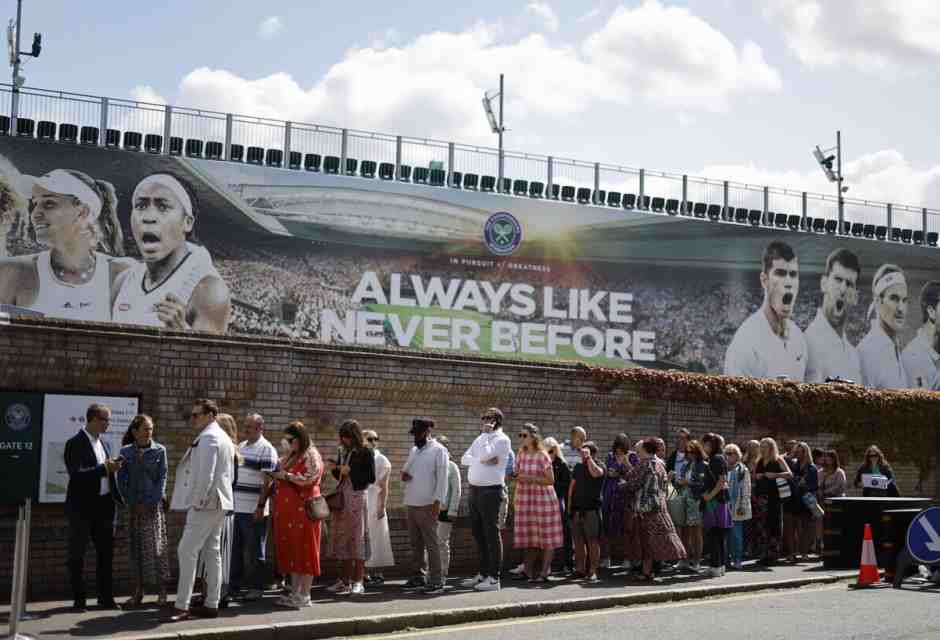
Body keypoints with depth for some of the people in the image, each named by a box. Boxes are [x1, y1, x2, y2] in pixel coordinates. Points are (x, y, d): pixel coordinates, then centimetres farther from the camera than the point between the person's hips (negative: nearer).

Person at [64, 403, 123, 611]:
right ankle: (79, 599, 10)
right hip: (82, 507, -7)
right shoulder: (75, 443, -10)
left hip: (104, 505, 7)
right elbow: (76, 474, -21)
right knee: (77, 555, 3)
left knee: (106, 553, 10)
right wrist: (104, 468, -21)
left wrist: (113, 467, 3)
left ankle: (106, 597, 18)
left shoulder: (104, 444, 14)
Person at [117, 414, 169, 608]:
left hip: (154, 504, -2)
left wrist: (149, 503, -9)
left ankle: (162, 590, 0)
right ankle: (138, 591, 10)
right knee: (135, 547, 4)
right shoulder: (126, 451, 5)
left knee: (156, 546, -4)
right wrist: (131, 503, -4)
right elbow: (121, 479, 4)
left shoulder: (159, 450, -1)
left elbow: (162, 478, -3)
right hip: (134, 505, 2)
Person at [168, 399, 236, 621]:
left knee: (187, 551, -9)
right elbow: (230, 475, 19)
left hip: (205, 504, -10)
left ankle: (182, 606, -11)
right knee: (212, 552, 10)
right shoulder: (224, 438, 17)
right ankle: (212, 605, 13)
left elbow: (205, 475, -21)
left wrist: (197, 502, -16)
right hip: (219, 503, 10)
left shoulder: (207, 438, -14)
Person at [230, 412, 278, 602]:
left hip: (253, 510, -7)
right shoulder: (240, 446, 15)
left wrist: (261, 506, -20)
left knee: (254, 552, 0)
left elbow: (267, 481, -14)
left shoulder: (267, 449, -8)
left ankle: (256, 588, 8)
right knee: (235, 550, 12)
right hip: (235, 508, 7)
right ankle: (233, 585, 21)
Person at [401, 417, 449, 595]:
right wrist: (403, 474, 1)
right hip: (411, 505, 7)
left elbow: (442, 477, -10)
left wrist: (437, 501, -17)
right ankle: (418, 577, 18)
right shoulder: (414, 450, 18)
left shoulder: (438, 450, -4)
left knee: (431, 544, -6)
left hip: (427, 505, -7)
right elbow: (405, 469, 26)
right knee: (416, 544, 11)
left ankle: (436, 581, -5)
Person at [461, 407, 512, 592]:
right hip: (475, 490, 8)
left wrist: (485, 434, -8)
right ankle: (483, 573, 22)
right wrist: (482, 461, -9)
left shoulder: (502, 439, -6)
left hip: (490, 490, -8)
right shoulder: (480, 439, 18)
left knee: (491, 533, -5)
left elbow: (485, 454, -21)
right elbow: (464, 459, 8)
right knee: (478, 533, 12)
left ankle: (494, 578, -2)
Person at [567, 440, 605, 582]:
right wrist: (569, 504, 13)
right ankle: (580, 569, 15)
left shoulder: (600, 466, -1)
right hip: (577, 509, 5)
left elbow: (595, 473, -25)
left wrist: (588, 458, -16)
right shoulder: (578, 466, 15)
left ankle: (593, 571, -5)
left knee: (593, 541, -7)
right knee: (578, 540, 7)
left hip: (592, 509, -5)